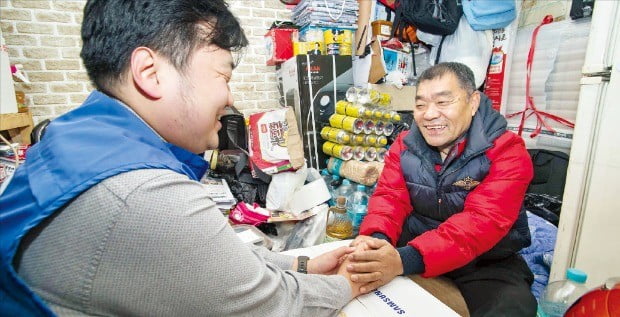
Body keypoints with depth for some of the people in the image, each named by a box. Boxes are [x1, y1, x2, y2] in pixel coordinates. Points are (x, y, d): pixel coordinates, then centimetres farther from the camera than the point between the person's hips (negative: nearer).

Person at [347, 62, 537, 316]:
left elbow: (482, 221, -27)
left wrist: (406, 260, -41)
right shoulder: (405, 144, -3)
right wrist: (376, 237, -33)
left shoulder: (507, 152, -15)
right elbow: (390, 196, -9)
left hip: (486, 262, -1)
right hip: (413, 246, 2)